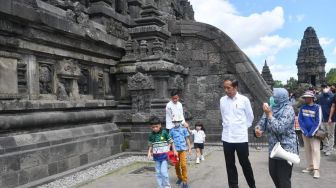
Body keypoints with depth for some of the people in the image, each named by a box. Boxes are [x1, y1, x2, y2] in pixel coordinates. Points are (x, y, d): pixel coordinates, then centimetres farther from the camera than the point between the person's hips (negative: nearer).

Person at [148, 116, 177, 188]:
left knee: (164, 171, -10)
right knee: (158, 173, 8)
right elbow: (150, 145, 12)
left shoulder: (164, 133, -8)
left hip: (164, 155, -4)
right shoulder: (151, 135, 2)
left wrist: (174, 151, -4)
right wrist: (149, 152, -2)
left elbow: (171, 142, -2)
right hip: (156, 156, 4)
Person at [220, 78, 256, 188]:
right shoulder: (222, 100, 2)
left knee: (245, 163, 9)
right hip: (227, 138, 3)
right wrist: (226, 126, 10)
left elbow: (250, 117, 4)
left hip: (241, 137, -3)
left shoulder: (244, 100, -8)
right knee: (230, 165, 10)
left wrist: (243, 127, 7)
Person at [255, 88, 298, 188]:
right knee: (273, 174, 20)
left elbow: (279, 128, -26)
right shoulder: (271, 108, 4)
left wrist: (269, 114, -27)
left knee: (284, 179, 3)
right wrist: (258, 129, -18)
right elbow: (263, 122, 4)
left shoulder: (288, 110, -17)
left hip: (286, 150, -7)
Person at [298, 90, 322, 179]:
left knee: (315, 150, -8)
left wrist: (311, 133, -12)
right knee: (307, 150, 9)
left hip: (314, 133, -4)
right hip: (305, 133, 4)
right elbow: (300, 120, 4)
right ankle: (310, 167, 19)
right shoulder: (302, 108, 4)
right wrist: (305, 132, -6)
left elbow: (318, 122, -8)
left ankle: (316, 169, -7)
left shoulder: (317, 107, -6)